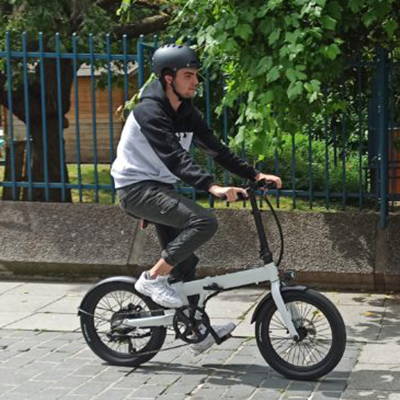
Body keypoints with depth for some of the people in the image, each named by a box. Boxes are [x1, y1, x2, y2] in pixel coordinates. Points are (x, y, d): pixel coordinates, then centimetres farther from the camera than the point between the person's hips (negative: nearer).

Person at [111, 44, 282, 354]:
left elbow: (215, 148, 6)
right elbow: (175, 157, -32)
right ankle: (153, 278, -15)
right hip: (137, 187, -9)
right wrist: (212, 187, -43)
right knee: (204, 221, -26)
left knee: (184, 259, 10)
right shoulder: (149, 111, -20)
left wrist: (255, 175, -3)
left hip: (161, 187, 9)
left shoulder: (186, 113, 7)